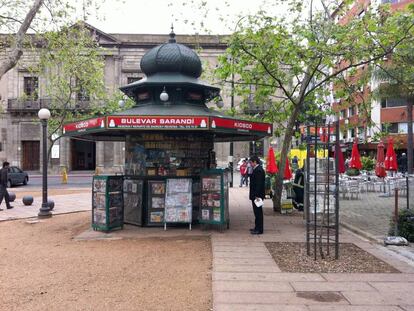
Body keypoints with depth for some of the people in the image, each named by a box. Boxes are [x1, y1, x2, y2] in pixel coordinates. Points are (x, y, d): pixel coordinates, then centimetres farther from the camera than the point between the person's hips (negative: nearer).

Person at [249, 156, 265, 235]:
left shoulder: (258, 170, -18)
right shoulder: (257, 169, 15)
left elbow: (258, 184, -23)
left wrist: (257, 195, -24)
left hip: (257, 195, -11)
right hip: (256, 195, 11)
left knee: (258, 212, -4)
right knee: (257, 212, 16)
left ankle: (259, 230, 2)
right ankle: (257, 228, 25)